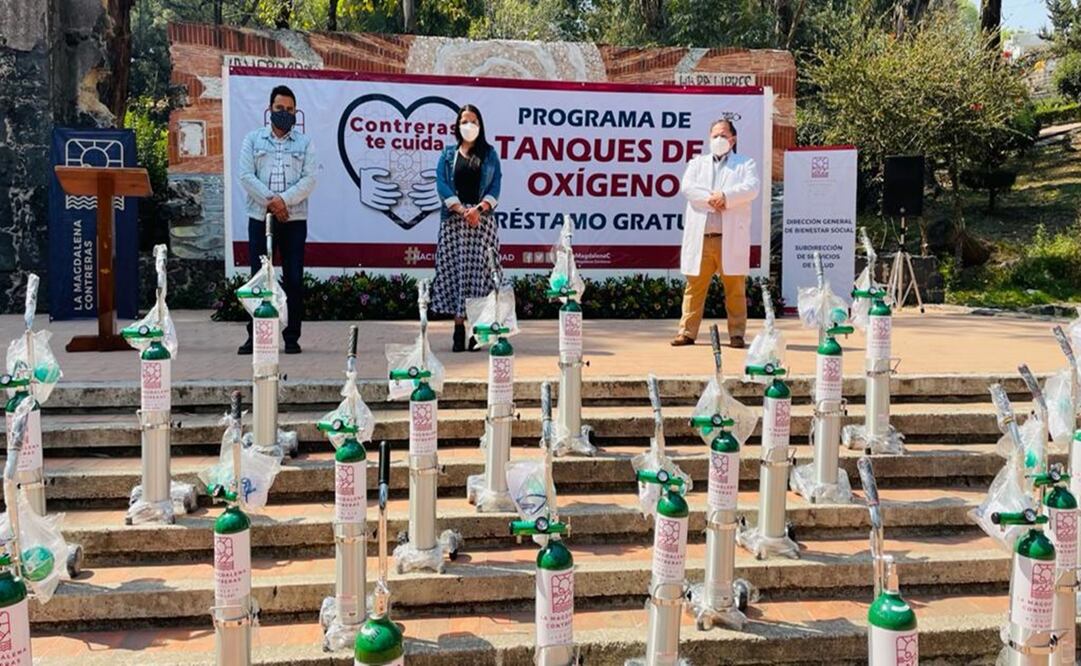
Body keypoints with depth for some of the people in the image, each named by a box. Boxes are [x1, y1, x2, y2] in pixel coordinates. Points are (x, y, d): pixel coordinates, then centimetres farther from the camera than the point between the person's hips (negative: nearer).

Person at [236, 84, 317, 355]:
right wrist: (270, 201, -12)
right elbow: (246, 176, 0)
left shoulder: (304, 143, 10)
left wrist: (284, 199, -15)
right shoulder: (253, 139, 10)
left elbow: (309, 180, -2)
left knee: (294, 279, 0)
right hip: (260, 218, 0)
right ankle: (255, 336, 8)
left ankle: (292, 337, 8)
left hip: (294, 219, 0)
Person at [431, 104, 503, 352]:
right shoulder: (448, 154, 12)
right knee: (454, 269, -4)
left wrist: (479, 208, -14)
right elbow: (442, 184, 1)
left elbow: (495, 185, 3)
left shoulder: (489, 154, 12)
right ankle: (459, 328, -1)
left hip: (482, 219, 0)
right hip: (453, 219, 1)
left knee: (479, 269, -5)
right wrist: (461, 209, -13)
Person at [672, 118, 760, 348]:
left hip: (732, 238, -1)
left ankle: (736, 334, 6)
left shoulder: (745, 164, 14)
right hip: (700, 237, 2)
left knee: (735, 289, 0)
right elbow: (687, 187, 0)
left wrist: (725, 196, -17)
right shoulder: (697, 163, 19)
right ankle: (687, 332, 5)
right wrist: (710, 199, -13)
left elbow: (751, 188, -5)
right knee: (694, 287, 1)